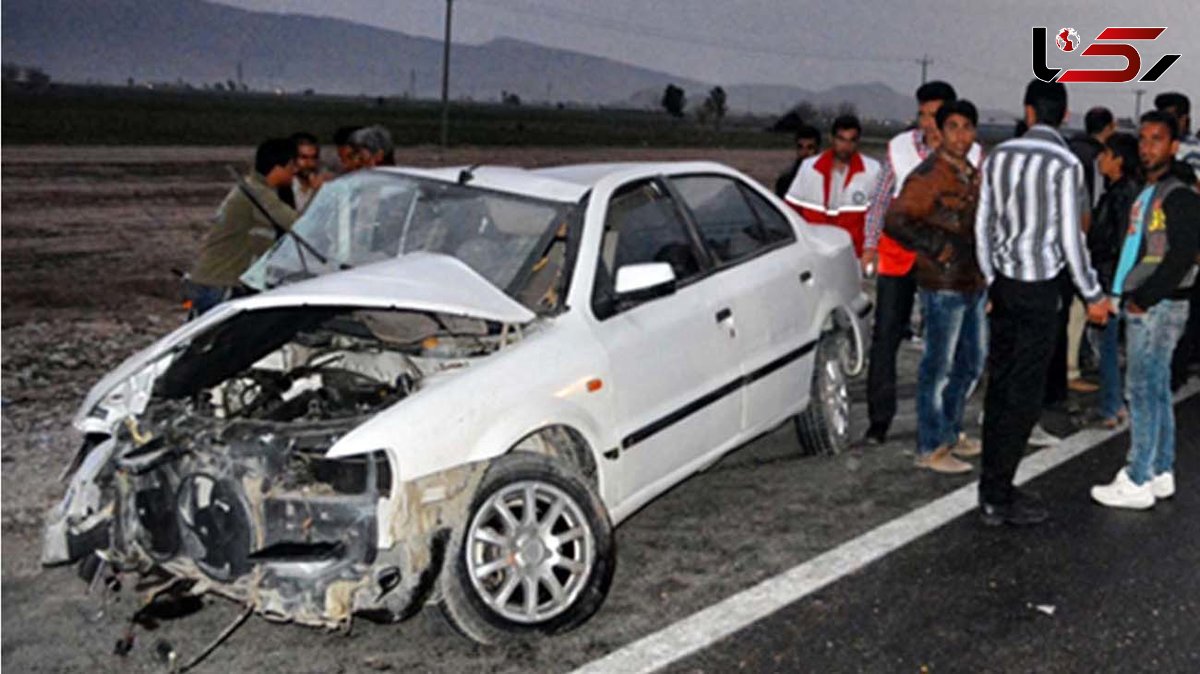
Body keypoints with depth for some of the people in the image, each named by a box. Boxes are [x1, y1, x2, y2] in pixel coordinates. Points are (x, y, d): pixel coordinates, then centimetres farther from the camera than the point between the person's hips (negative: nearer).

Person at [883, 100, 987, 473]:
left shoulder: (972, 174, 14)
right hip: (943, 286, -9)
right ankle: (930, 448, 8)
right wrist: (940, 248, -21)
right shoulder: (928, 175, -13)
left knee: (970, 364, 18)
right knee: (938, 367, -1)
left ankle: (950, 432, 33)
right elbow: (895, 221, -21)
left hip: (974, 284, 9)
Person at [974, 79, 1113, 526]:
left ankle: (992, 487, 18)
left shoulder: (998, 156, 5)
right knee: (1024, 394, -1)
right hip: (1040, 287, -6)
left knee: (999, 385, 11)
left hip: (1003, 283, 6)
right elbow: (1070, 238, -11)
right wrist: (1093, 296, 0)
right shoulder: (1065, 164, -12)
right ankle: (998, 498, 2)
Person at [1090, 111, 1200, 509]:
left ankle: (1137, 483, -2)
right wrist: (1131, 296, 9)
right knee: (1157, 391, 14)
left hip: (1158, 307, -9)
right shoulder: (1147, 193, 16)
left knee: (1143, 392, -7)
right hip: (1142, 305, 9)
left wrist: (1145, 298, -17)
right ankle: (1161, 473, 22)